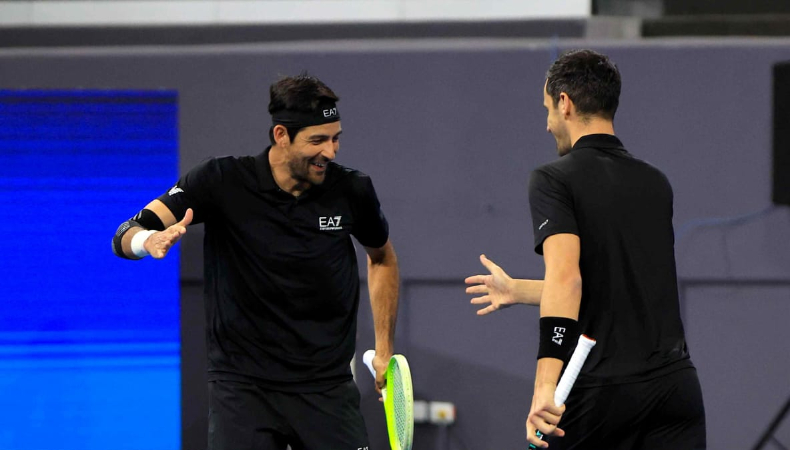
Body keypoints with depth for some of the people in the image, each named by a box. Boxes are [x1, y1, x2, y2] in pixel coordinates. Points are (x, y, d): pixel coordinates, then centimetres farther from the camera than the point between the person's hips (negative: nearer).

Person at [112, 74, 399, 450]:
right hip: (242, 386, -2)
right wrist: (148, 240, -38)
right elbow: (127, 235, -13)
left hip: (327, 387, 2)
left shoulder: (352, 191, -3)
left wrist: (384, 350, 14)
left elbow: (382, 257, 19)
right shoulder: (223, 181, -10)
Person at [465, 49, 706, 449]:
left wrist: (545, 385, -27)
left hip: (600, 390, -5)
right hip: (675, 382, 5)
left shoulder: (554, 179, -4)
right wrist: (515, 291, 37)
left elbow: (566, 277, -19)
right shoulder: (656, 183, 17)